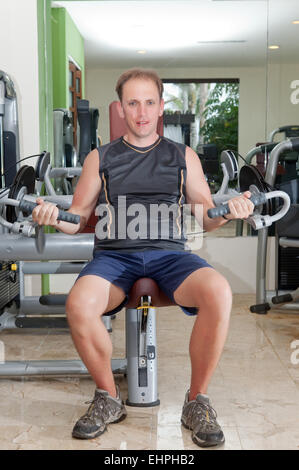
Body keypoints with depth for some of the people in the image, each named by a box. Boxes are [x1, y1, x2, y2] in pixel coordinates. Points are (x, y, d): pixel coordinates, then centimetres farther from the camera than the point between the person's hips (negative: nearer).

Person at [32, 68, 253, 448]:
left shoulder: (183, 156, 18)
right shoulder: (100, 158, 18)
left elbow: (206, 216, 14)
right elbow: (78, 218, 15)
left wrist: (227, 211, -9)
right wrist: (54, 216, -7)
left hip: (169, 252, 0)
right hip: (114, 253, 0)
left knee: (219, 292, -33)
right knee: (78, 304, -33)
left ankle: (197, 400, -11)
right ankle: (108, 397, -5)